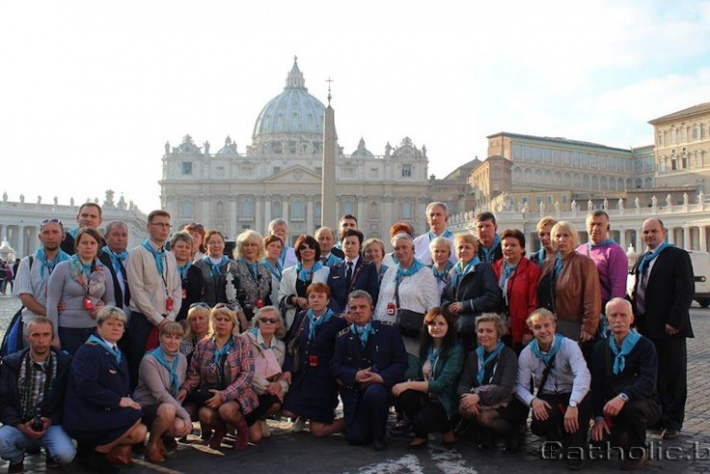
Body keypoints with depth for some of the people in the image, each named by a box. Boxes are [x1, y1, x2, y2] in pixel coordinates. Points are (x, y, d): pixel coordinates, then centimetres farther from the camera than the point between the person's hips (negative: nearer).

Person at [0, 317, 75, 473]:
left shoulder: (65, 363, -3)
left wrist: (51, 421, -14)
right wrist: (20, 425, -14)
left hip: (51, 424, -1)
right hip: (19, 425, 1)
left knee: (65, 454, -29)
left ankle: (51, 454, 11)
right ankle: (17, 458, 7)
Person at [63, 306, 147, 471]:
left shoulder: (118, 354, 16)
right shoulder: (89, 350, -12)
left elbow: (124, 387, 18)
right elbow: (86, 386, -25)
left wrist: (128, 400, -5)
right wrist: (118, 401, -21)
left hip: (105, 413, 9)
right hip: (84, 417, -9)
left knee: (139, 433, -10)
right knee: (134, 416, -24)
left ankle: (92, 443, 8)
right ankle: (96, 452, -6)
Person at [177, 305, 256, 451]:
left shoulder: (242, 344, -4)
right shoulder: (202, 345, 4)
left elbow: (247, 374, -12)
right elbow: (194, 374, 7)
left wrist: (224, 395, -22)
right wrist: (185, 388, -15)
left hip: (236, 394, -2)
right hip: (210, 395, 2)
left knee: (226, 410, -34)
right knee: (204, 414, -29)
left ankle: (242, 428, 3)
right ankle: (220, 428, 9)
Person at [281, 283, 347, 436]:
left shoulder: (337, 322, -9)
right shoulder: (302, 317, 6)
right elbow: (291, 344, 4)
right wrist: (287, 369, -5)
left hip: (323, 380, -4)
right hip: (301, 376, 4)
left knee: (317, 430, -3)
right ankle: (303, 416, 25)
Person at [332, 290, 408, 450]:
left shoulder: (388, 331, 0)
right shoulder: (343, 337, 6)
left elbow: (400, 362, -5)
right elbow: (336, 367, 1)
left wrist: (382, 377, -21)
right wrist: (356, 375, -17)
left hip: (382, 385, -2)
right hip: (354, 392, 2)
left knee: (374, 393, -38)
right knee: (355, 437, -12)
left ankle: (380, 435, -10)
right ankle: (372, 425, 25)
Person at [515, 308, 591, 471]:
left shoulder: (569, 346, -15)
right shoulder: (526, 354, -5)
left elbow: (583, 374, -31)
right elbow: (521, 385, -5)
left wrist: (573, 404, -46)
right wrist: (533, 400, -29)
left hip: (570, 395, -2)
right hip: (546, 398, 2)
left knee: (584, 402, -37)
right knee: (538, 425, -30)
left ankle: (575, 449, -14)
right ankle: (557, 441, 11)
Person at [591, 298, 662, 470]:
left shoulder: (645, 346, -12)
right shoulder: (601, 347, 2)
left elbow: (648, 382, -26)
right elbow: (596, 384, -3)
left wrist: (623, 397, -43)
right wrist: (599, 416, -15)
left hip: (645, 404, -4)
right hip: (611, 407, 4)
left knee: (632, 407, -37)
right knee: (598, 440, -17)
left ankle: (638, 453, -9)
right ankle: (626, 440, 20)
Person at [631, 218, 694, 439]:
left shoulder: (678, 256, -7)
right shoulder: (642, 260, 16)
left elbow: (686, 291, -14)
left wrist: (674, 321, -19)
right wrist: (636, 317, 6)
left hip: (669, 329, -7)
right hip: (647, 328, 7)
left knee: (673, 376, 3)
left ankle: (672, 421, 11)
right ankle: (657, 416, 26)